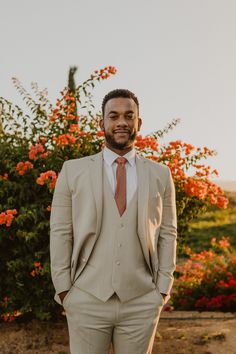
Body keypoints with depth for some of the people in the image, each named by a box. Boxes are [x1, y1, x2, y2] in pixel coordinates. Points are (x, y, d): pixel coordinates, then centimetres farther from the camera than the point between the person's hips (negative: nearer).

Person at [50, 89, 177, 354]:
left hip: (142, 302, 1)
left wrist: (162, 289, 2)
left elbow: (167, 233, 7)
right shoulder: (73, 171, 2)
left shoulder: (160, 175, 6)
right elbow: (60, 232, 1)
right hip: (87, 300, -1)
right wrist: (64, 290, -2)